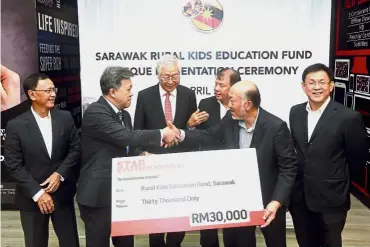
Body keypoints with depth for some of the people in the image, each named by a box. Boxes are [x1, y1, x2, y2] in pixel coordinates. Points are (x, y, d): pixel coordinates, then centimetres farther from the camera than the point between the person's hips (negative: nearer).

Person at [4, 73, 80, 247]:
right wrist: (37, 193, -13)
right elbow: (13, 164, -9)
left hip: (62, 193, 2)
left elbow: (75, 148, 2)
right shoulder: (16, 125, -9)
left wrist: (60, 174, -13)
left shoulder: (65, 118, -1)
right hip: (32, 197, -2)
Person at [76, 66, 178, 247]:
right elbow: (127, 137, -29)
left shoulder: (124, 115, 11)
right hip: (98, 193, -8)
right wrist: (161, 134, -18)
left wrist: (141, 155, -4)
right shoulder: (95, 112, -18)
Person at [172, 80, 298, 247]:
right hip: (237, 197, 4)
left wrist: (276, 202, -26)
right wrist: (181, 134, -6)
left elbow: (288, 167, -18)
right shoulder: (230, 119, -8)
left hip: (268, 199, -4)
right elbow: (210, 135, 8)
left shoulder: (276, 127, -22)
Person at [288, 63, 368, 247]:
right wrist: (303, 173, 7)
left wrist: (334, 176, 7)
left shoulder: (348, 117, -14)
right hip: (299, 196, 5)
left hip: (331, 198, -4)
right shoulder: (295, 112, 1)